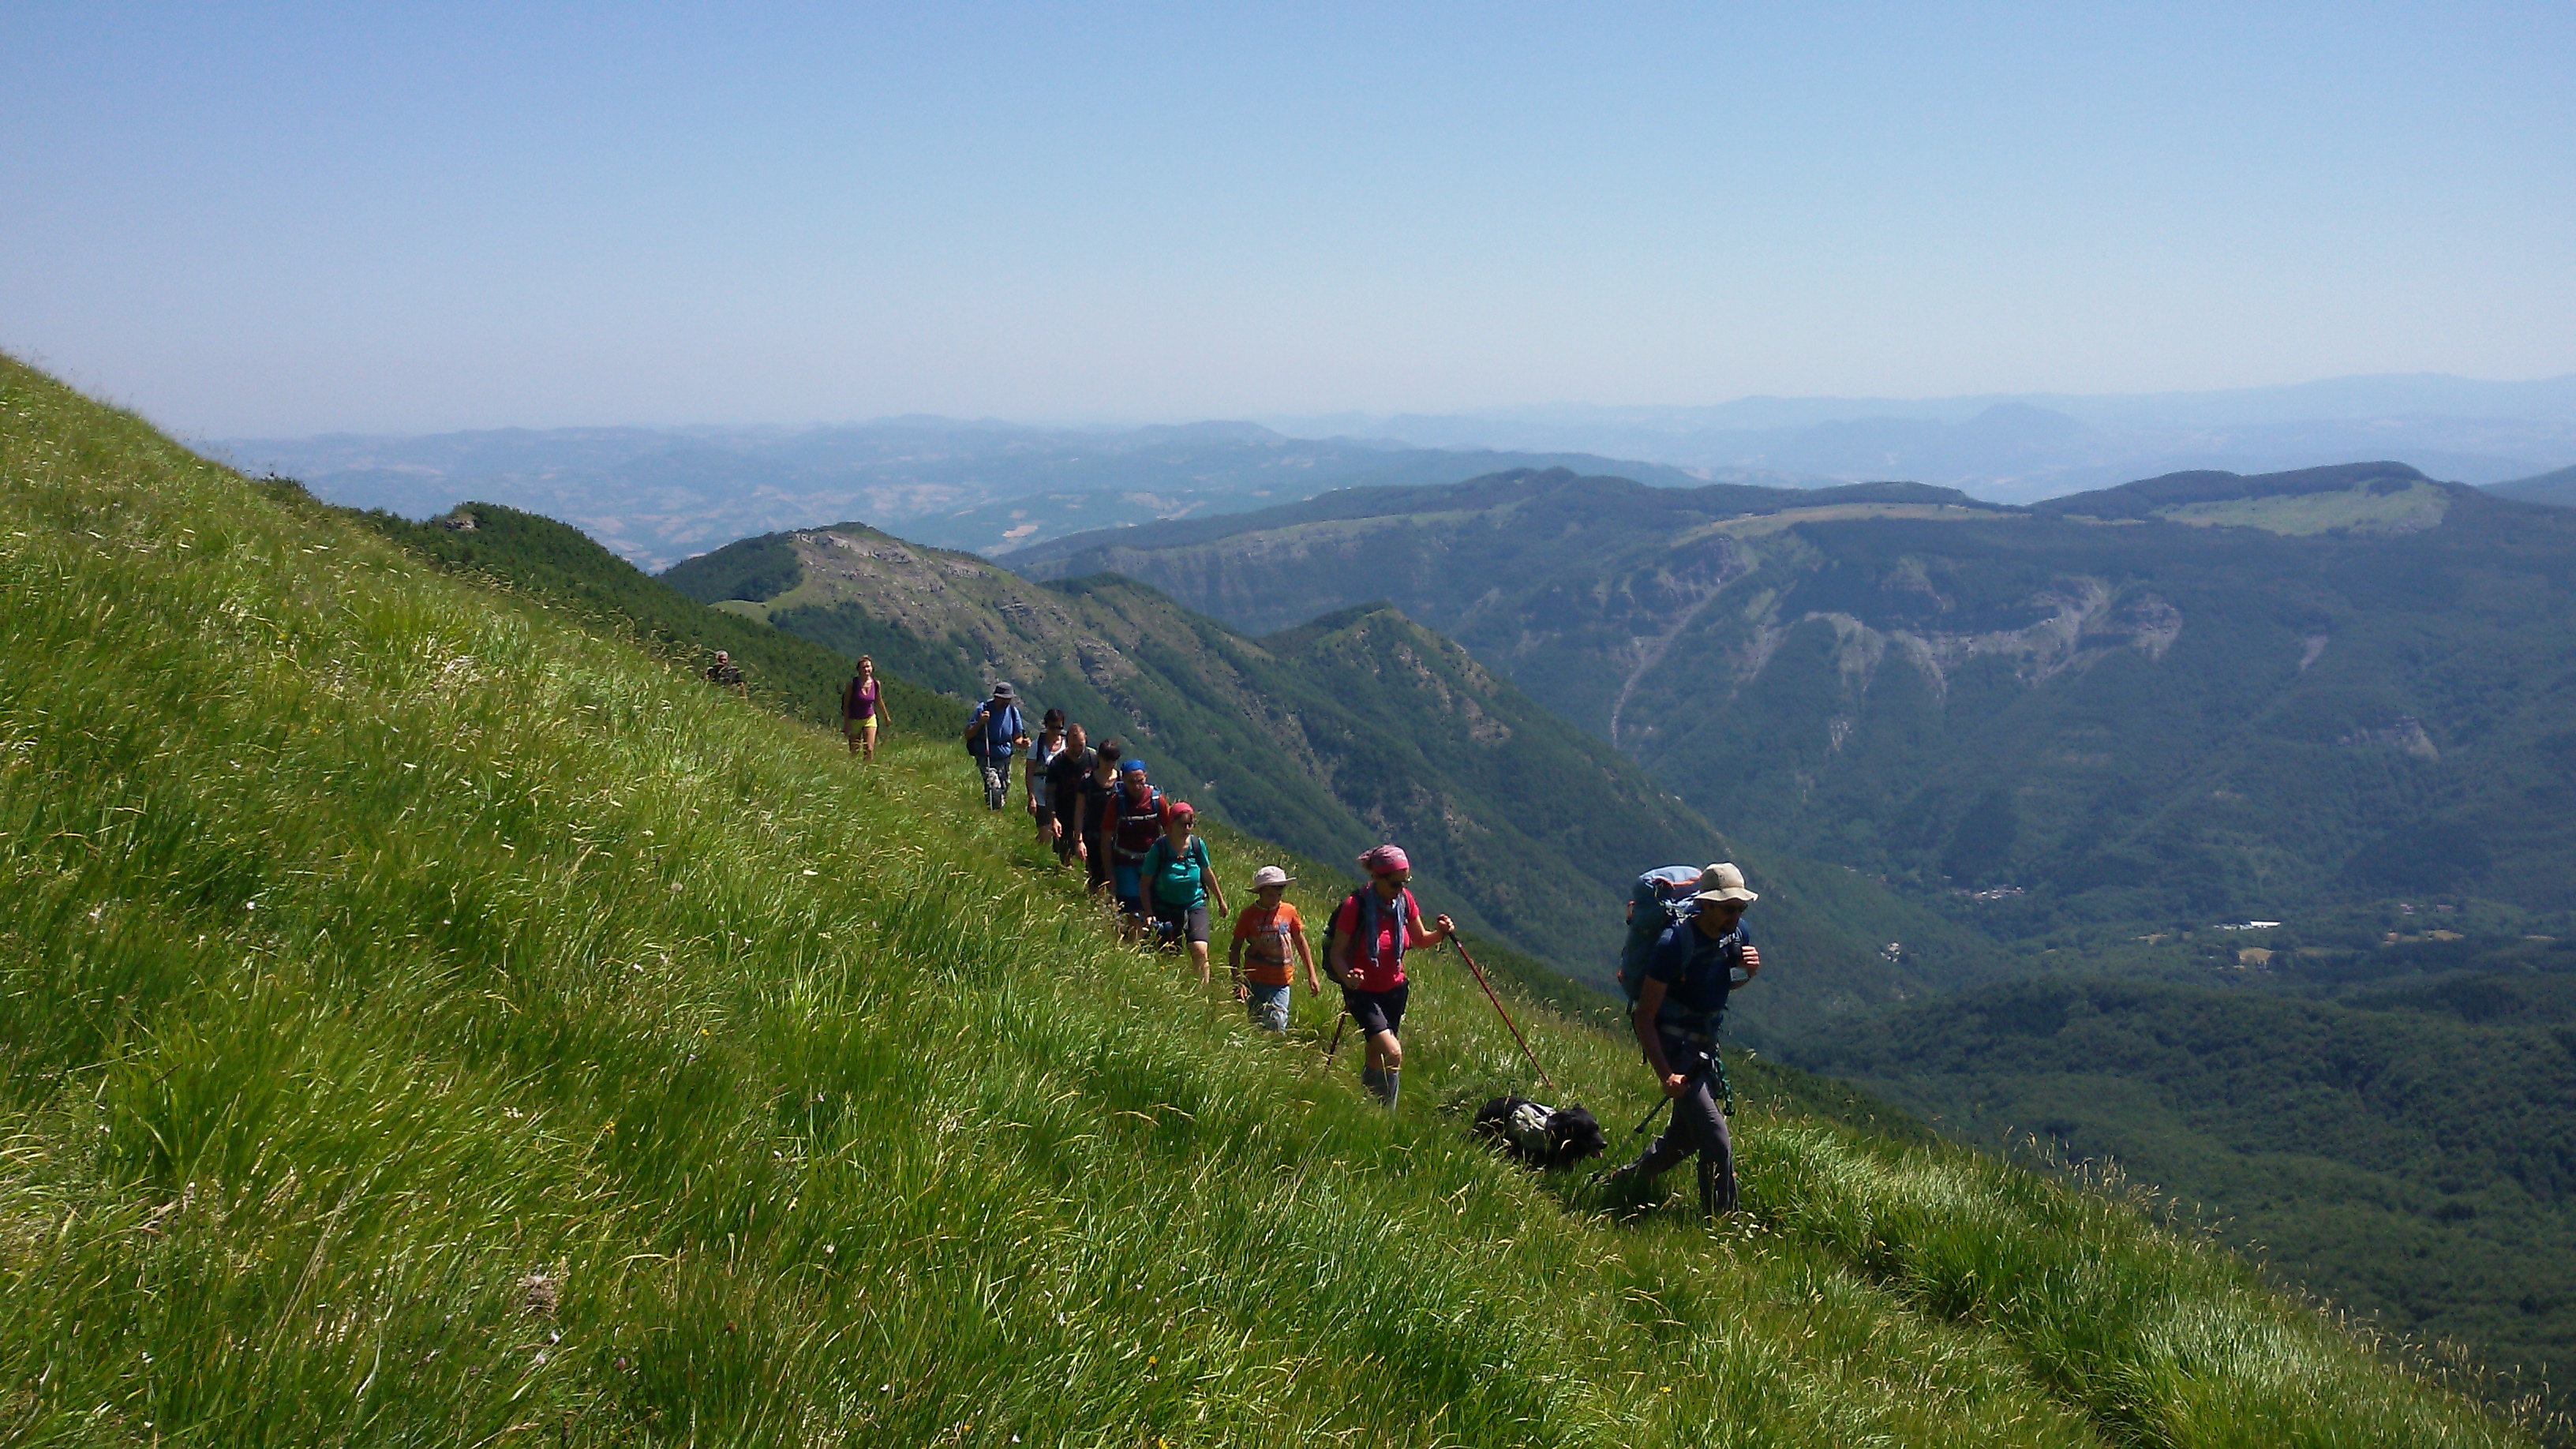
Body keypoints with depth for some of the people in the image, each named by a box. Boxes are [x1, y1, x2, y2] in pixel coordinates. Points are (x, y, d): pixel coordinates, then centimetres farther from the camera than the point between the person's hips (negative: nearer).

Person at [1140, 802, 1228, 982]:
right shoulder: (1158, 849, -15)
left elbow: (1207, 873, 9)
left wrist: (1221, 901, 19)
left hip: (1195, 906, 1)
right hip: (1166, 910, -1)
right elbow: (1145, 884, -7)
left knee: (1200, 950, -19)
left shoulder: (1198, 844, -8)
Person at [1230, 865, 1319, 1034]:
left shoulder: (1289, 911, 4)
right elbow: (1235, 950, 2)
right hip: (1254, 982, 0)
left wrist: (1312, 976, 13)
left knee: (1276, 1030, -12)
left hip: (1281, 983, 1)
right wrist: (1238, 982, -8)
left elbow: (1301, 942, 15)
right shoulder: (1249, 915, -2)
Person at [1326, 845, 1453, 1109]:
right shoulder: (1355, 906, -20)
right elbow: (1337, 952, -15)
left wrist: (1439, 933, -12)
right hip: (1363, 992, -6)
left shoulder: (1404, 901, -4)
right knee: (1392, 1054, -21)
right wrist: (1347, 977, -36)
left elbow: (1419, 939, 10)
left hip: (1394, 991, 6)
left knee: (1378, 1057, 14)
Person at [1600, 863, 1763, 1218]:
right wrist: (1666, 1075, -30)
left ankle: (1624, 1183, 42)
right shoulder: (1674, 943, -25)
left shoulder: (1736, 933, -3)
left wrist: (1749, 968, -5)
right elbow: (1644, 1018, -23)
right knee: (1717, 1145, -12)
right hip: (1674, 1051, -8)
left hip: (1705, 1048, 8)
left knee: (1686, 1134, 21)